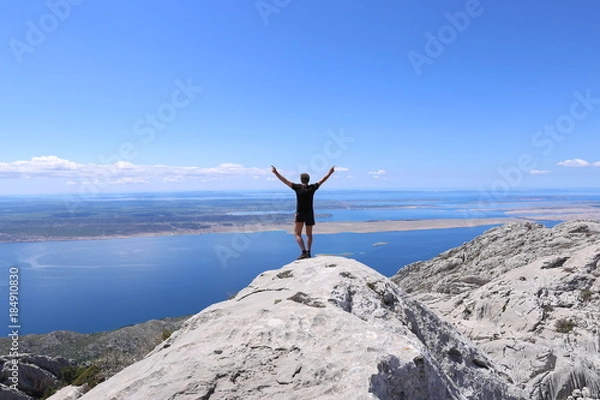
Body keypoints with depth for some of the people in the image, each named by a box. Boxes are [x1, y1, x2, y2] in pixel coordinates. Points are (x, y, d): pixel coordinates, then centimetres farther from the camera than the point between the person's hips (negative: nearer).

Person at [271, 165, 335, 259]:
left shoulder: (298, 187, -8)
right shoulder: (312, 188, -2)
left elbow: (284, 180, -5)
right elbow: (323, 180, 10)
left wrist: (276, 172, 1)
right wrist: (330, 173, 23)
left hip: (300, 214, -3)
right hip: (310, 214, 3)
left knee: (297, 234, 1)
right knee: (309, 234, 17)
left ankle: (304, 251, -15)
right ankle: (308, 252, 9)